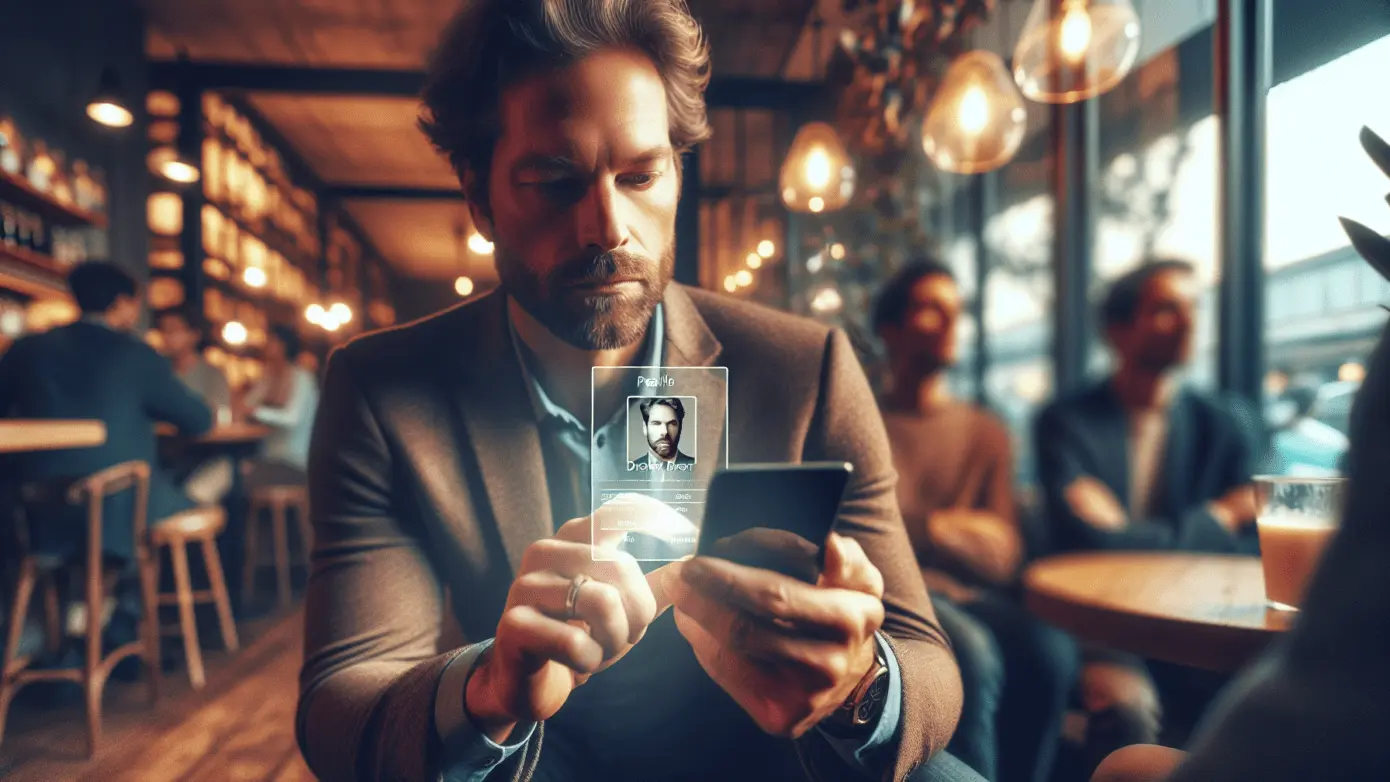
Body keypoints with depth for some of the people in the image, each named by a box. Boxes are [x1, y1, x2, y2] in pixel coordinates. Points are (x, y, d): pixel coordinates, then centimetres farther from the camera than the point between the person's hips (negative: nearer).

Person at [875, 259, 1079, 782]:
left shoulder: (986, 433, 19)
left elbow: (1003, 558, 11)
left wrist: (923, 529, -5)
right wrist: (948, 527, 1)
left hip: (968, 596, 4)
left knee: (1049, 652, -28)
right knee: (972, 657, -33)